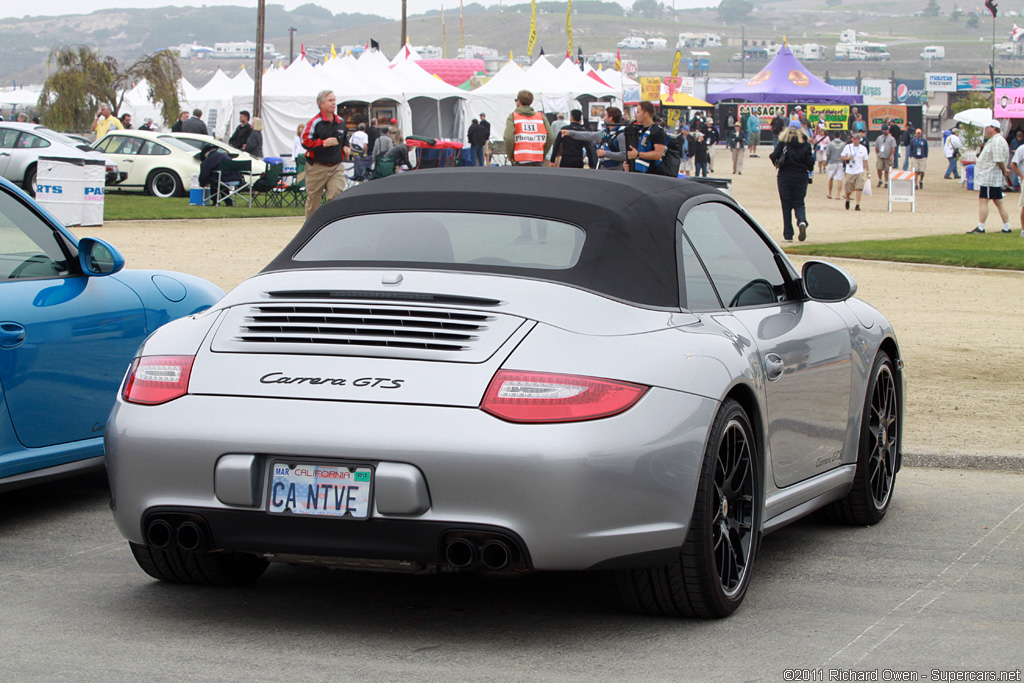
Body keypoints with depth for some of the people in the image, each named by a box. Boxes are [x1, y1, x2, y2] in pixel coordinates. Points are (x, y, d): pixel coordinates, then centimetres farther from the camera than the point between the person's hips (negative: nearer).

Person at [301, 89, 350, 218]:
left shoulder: (340, 122, 11)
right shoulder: (314, 122, -9)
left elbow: (345, 138, 29)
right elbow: (305, 142, -16)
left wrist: (345, 147, 8)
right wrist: (324, 143, -23)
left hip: (336, 166, 4)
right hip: (317, 167, -4)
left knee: (337, 196, -13)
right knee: (313, 200, 6)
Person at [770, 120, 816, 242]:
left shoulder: (783, 142, -7)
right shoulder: (806, 144, -3)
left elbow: (774, 156, -14)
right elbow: (810, 163, -5)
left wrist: (777, 163, 8)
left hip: (785, 177, -1)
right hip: (801, 177, 1)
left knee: (786, 206, 6)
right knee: (799, 203, 12)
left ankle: (788, 235, 4)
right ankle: (802, 221, -20)